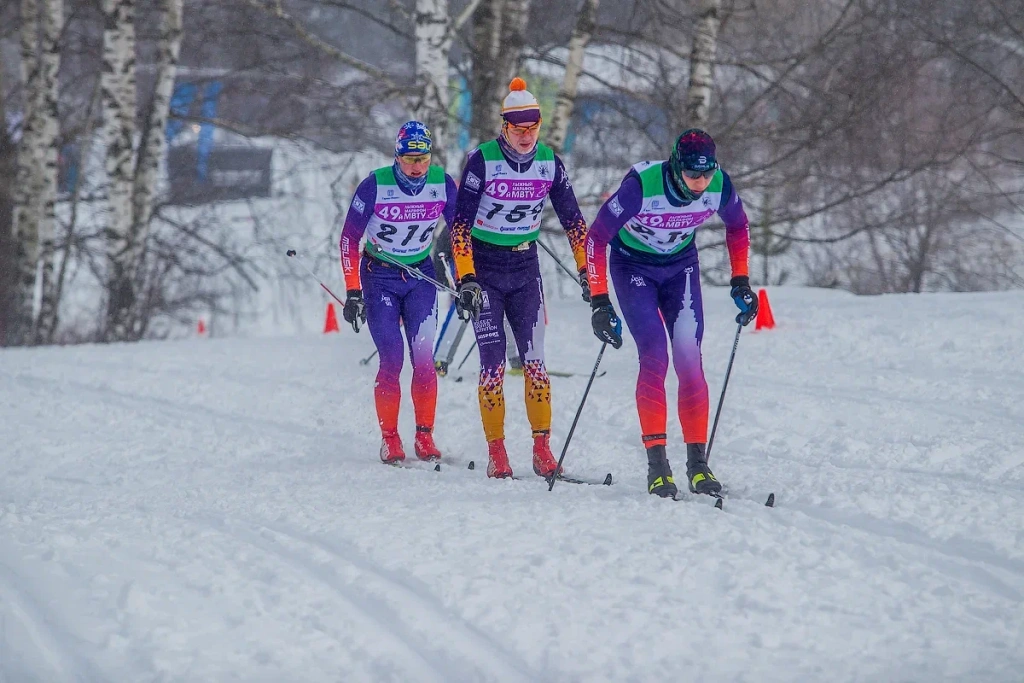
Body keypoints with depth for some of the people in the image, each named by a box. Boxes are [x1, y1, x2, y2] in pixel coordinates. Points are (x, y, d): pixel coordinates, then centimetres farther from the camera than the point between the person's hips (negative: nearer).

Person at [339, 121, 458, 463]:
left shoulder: (442, 183, -10)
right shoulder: (375, 186, -19)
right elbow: (349, 238, -11)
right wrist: (352, 291, -15)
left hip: (421, 275, 2)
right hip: (380, 277, -2)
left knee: (424, 358, -8)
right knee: (391, 359, -11)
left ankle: (425, 436, 3)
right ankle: (389, 439, 1)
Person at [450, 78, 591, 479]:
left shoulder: (549, 163, -2)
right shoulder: (482, 161, -14)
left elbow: (572, 219, 7)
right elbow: (460, 223, -14)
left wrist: (586, 271, 4)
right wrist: (465, 279, -20)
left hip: (526, 268, 3)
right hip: (484, 268, -3)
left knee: (534, 360, -6)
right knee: (493, 364, -6)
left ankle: (542, 449, 0)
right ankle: (496, 453, 2)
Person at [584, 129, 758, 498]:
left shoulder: (720, 186, -21)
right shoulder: (641, 186, -33)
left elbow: (737, 226, 3)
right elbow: (596, 237, -25)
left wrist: (740, 280, 1)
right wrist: (599, 301, -27)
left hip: (681, 267, 3)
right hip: (633, 267, -3)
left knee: (689, 359, -9)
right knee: (654, 356, -18)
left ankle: (698, 463, -4)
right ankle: (656, 462, -14)